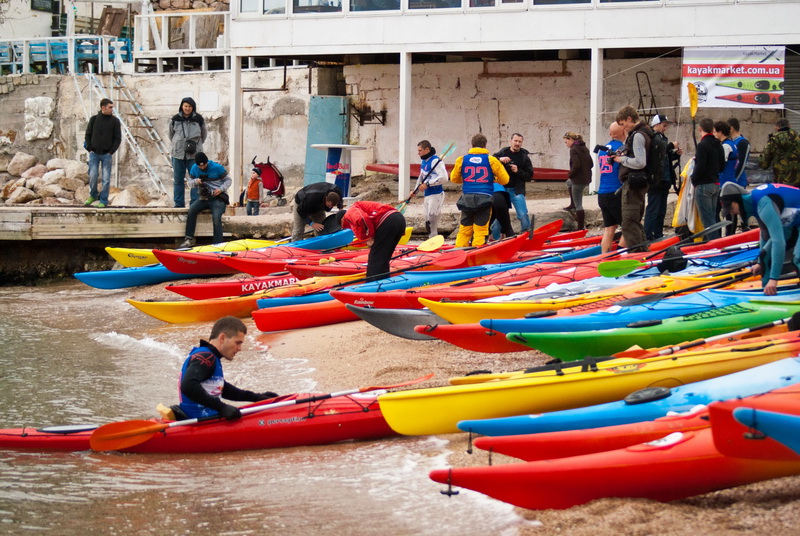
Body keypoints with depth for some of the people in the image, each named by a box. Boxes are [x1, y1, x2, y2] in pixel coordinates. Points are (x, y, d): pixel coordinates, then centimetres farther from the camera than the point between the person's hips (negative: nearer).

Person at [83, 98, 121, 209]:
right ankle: (93, 196, 19)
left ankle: (103, 201, 5)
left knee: (106, 179, -2)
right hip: (94, 153, 1)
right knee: (93, 176, -2)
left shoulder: (115, 121, -1)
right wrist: (89, 149, -1)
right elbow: (88, 135, 9)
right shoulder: (94, 119, 2)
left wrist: (111, 152, -7)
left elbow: (118, 138, 1)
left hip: (107, 155, -1)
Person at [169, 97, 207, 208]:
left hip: (194, 154, -1)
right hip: (178, 154, 1)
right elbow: (171, 135, 17)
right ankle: (179, 203, 11)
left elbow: (204, 134, 15)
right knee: (178, 180, 6)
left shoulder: (199, 120, 1)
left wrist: (196, 144, 9)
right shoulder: (175, 119, 3)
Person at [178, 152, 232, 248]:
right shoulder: (194, 168, 4)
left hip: (218, 198, -4)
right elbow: (190, 180, 13)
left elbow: (228, 180, 0)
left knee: (216, 218, -26)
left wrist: (221, 189, -17)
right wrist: (196, 182, -11)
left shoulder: (217, 168, -7)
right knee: (191, 209, -22)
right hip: (204, 198, 4)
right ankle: (189, 239, -20)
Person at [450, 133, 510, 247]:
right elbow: (504, 180, 3)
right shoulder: (491, 160, -2)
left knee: (464, 230, 10)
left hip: (467, 199, 2)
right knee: (480, 231, 1)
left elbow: (454, 178, 15)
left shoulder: (462, 160, 4)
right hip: (485, 198, -2)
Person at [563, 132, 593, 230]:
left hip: (579, 180, -9)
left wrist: (571, 174, -9)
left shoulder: (573, 150, -15)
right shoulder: (585, 149, 11)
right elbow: (591, 164, 12)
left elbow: (576, 165, -25)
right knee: (569, 183, 36)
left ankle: (581, 227, 2)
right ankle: (573, 204, 36)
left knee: (578, 204, -1)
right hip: (587, 178, 9)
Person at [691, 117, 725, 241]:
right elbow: (722, 166, 15)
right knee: (713, 216, 15)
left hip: (703, 185, -8)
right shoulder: (718, 145, 11)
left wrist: (693, 179, -4)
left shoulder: (703, 145, -15)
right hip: (716, 184, 8)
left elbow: (700, 167, -19)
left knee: (707, 218, -7)